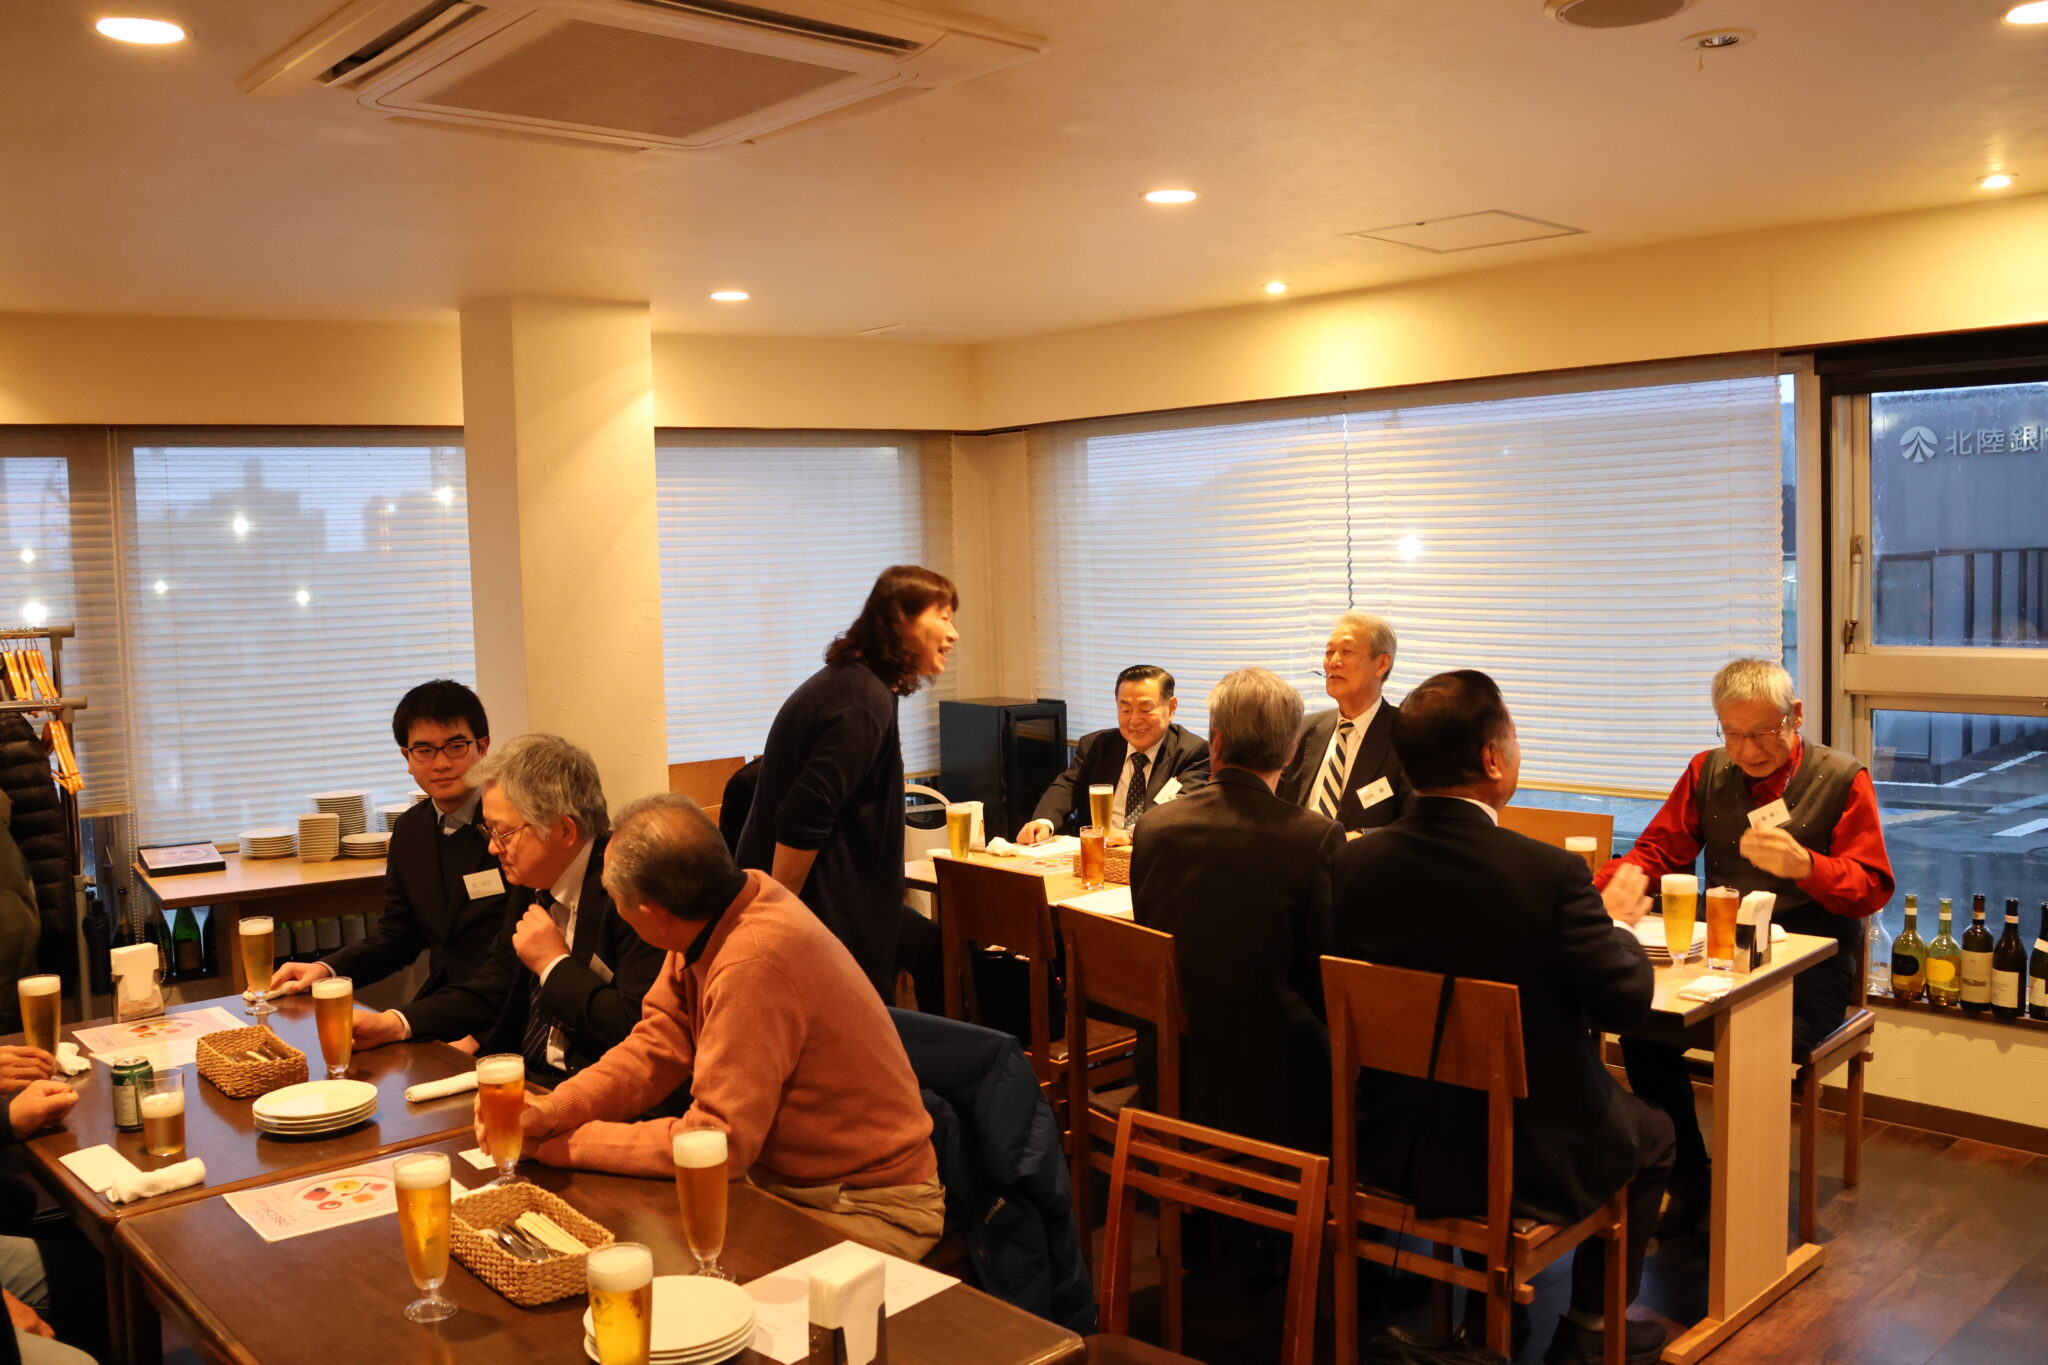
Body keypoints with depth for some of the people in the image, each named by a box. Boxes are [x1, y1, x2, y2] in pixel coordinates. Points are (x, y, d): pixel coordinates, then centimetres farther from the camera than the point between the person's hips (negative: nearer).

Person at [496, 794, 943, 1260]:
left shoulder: (756, 962, -32)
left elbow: (718, 1142, -26)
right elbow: (657, 1047, 2)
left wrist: (571, 1143, -16)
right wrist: (551, 1111, -13)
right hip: (777, 1179, 8)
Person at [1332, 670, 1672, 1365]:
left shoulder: (1355, 862, -11)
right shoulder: (1551, 874, -24)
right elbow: (1624, 1001, -13)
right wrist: (1615, 922, 8)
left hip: (1391, 1148, 5)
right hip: (1528, 1162, -4)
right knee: (1651, 1132, 26)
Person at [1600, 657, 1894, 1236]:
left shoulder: (1842, 779, -1)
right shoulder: (1708, 772, 10)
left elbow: (1872, 887, -5)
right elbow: (1660, 846, 10)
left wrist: (1804, 865, -26)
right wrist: (1626, 874, -14)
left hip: (1810, 965, -4)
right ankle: (1688, 1180, -5)